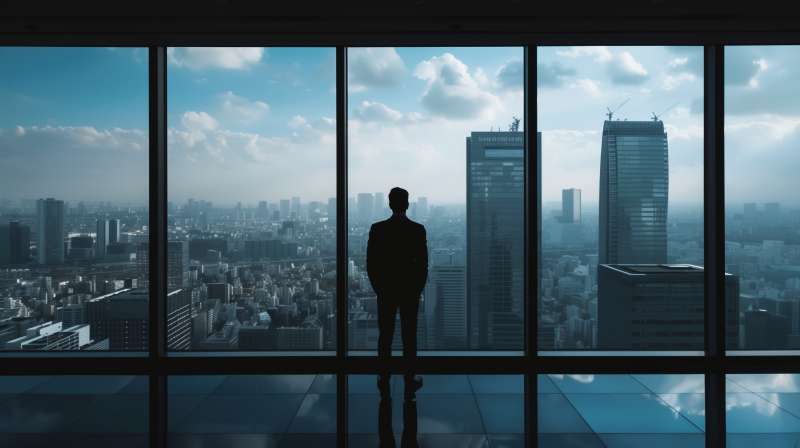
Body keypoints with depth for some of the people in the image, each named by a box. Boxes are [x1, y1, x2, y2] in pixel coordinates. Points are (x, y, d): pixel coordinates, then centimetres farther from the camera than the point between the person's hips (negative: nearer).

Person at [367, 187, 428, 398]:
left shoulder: (377, 228, -9)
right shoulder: (418, 229, -10)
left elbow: (371, 263, -5)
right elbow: (423, 264, -6)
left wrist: (377, 287, 8)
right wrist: (418, 288, 7)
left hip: (385, 290, 1)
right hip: (410, 290, -1)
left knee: (385, 336, 10)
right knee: (409, 336, 8)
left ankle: (384, 380, 19)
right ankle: (409, 380, 15)